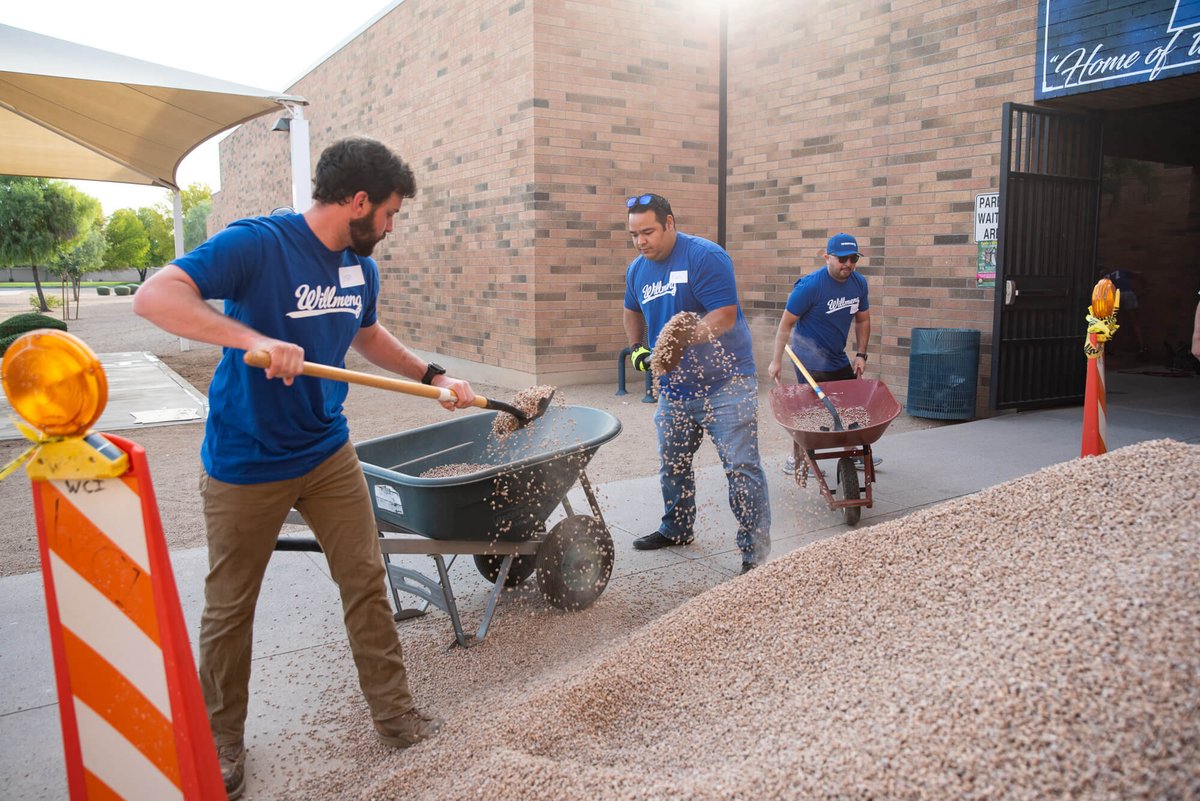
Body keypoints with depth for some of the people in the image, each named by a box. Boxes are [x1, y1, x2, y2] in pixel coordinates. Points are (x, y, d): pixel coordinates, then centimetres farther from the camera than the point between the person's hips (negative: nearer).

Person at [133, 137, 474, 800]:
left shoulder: (360, 267, 3)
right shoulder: (257, 243, -19)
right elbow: (154, 297, -30)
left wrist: (431, 375, 14)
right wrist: (255, 339, -41)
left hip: (327, 452, 6)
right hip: (245, 463, -5)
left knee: (367, 579, 7)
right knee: (229, 607, 10)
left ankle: (394, 713, 24)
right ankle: (222, 740, 32)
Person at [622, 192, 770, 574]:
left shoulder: (705, 256, -15)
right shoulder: (637, 269, 8)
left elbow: (724, 315, -23)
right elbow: (632, 311, 28)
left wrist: (681, 341, -35)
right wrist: (636, 346, 12)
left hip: (724, 383, -7)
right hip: (673, 386, 7)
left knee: (741, 467, -7)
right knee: (672, 465, 19)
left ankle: (756, 550, 1)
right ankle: (677, 529, 39)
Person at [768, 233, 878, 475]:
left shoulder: (859, 283, 1)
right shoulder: (810, 286, -19)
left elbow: (862, 320, 14)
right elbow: (786, 323, -14)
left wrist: (861, 355, 5)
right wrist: (776, 361, -14)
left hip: (839, 360, 7)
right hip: (811, 362, -7)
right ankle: (795, 460, 11)